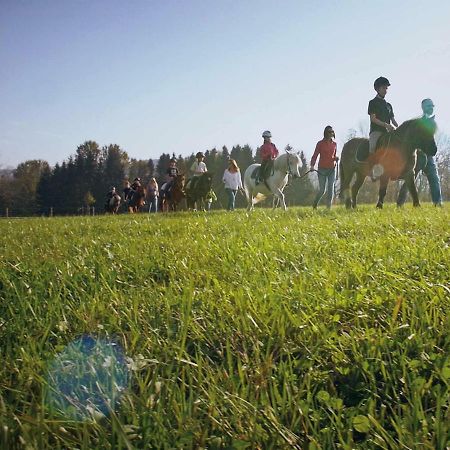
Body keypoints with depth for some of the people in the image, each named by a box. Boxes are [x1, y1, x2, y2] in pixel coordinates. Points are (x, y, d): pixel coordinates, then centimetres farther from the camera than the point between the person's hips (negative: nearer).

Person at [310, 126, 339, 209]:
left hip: (332, 169, 3)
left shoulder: (334, 144, 9)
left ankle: (329, 207, 1)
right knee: (322, 190, -2)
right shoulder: (320, 143, -3)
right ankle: (315, 204, 23)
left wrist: (336, 158, -5)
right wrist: (312, 165, -21)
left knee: (331, 188, -3)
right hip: (322, 169, -3)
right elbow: (315, 155, -6)